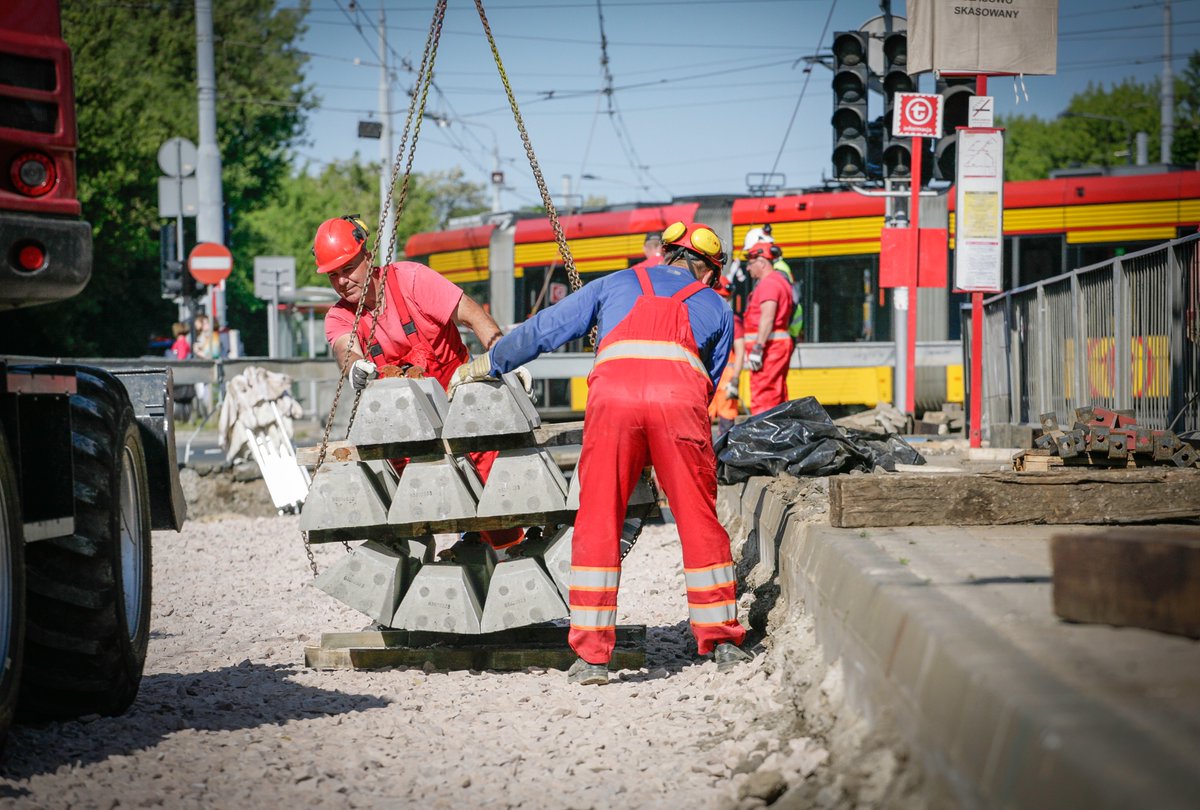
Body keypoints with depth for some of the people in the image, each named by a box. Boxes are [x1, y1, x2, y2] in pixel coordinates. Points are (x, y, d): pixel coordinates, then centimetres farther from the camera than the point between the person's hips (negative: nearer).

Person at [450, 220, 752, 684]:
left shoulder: (617, 284, 32)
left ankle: (592, 657, 1)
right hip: (680, 394, 0)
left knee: (598, 525, 3)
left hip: (613, 390, 0)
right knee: (699, 520, 11)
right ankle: (723, 642, 17)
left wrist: (484, 366, 44)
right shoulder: (716, 309, 31)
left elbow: (544, 329, 33)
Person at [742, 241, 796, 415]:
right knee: (777, 397, 11)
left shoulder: (768, 283, -11)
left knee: (762, 399, -13)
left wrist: (757, 348, -25)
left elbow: (767, 318, -22)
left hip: (769, 344, -11)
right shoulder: (780, 280, 22)